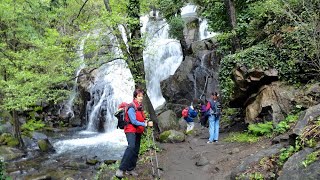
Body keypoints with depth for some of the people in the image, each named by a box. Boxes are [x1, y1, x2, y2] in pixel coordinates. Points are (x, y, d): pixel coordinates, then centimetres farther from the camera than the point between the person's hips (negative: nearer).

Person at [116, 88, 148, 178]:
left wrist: (145, 121, 5)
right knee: (131, 147, -29)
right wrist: (144, 124, -21)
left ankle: (130, 169, 17)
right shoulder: (132, 107, -13)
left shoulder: (140, 107, 13)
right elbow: (133, 121, -20)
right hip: (131, 130, -9)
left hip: (138, 132, 9)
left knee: (136, 151, 8)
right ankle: (121, 169, -30)